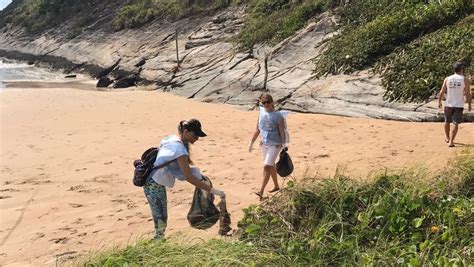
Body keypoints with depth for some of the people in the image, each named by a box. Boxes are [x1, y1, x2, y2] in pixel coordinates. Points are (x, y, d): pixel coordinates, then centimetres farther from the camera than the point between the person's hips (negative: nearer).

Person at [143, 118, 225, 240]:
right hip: (154, 185, -10)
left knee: (161, 219, 16)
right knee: (161, 221, -9)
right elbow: (189, 177, -26)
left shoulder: (171, 138, 4)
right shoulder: (180, 149, -23)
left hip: (153, 182, 10)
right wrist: (213, 190, -25)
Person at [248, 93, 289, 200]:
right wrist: (252, 142, 13)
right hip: (264, 144, 6)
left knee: (267, 166, -13)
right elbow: (257, 130, 12)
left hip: (275, 145, -6)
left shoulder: (278, 116, -13)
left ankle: (261, 191, -13)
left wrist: (284, 147, -14)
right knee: (271, 166, 19)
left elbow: (282, 133, -12)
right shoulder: (261, 114, 3)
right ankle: (276, 186, 36)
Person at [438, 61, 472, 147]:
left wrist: (439, 102, 15)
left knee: (447, 121, 21)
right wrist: (469, 105, 6)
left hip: (448, 105, 3)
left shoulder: (447, 79, 0)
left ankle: (447, 138, 37)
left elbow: (442, 92, 2)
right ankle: (451, 142, -5)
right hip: (459, 105, -3)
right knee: (455, 124, 2)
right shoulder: (465, 80, -5)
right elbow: (468, 94, -5)